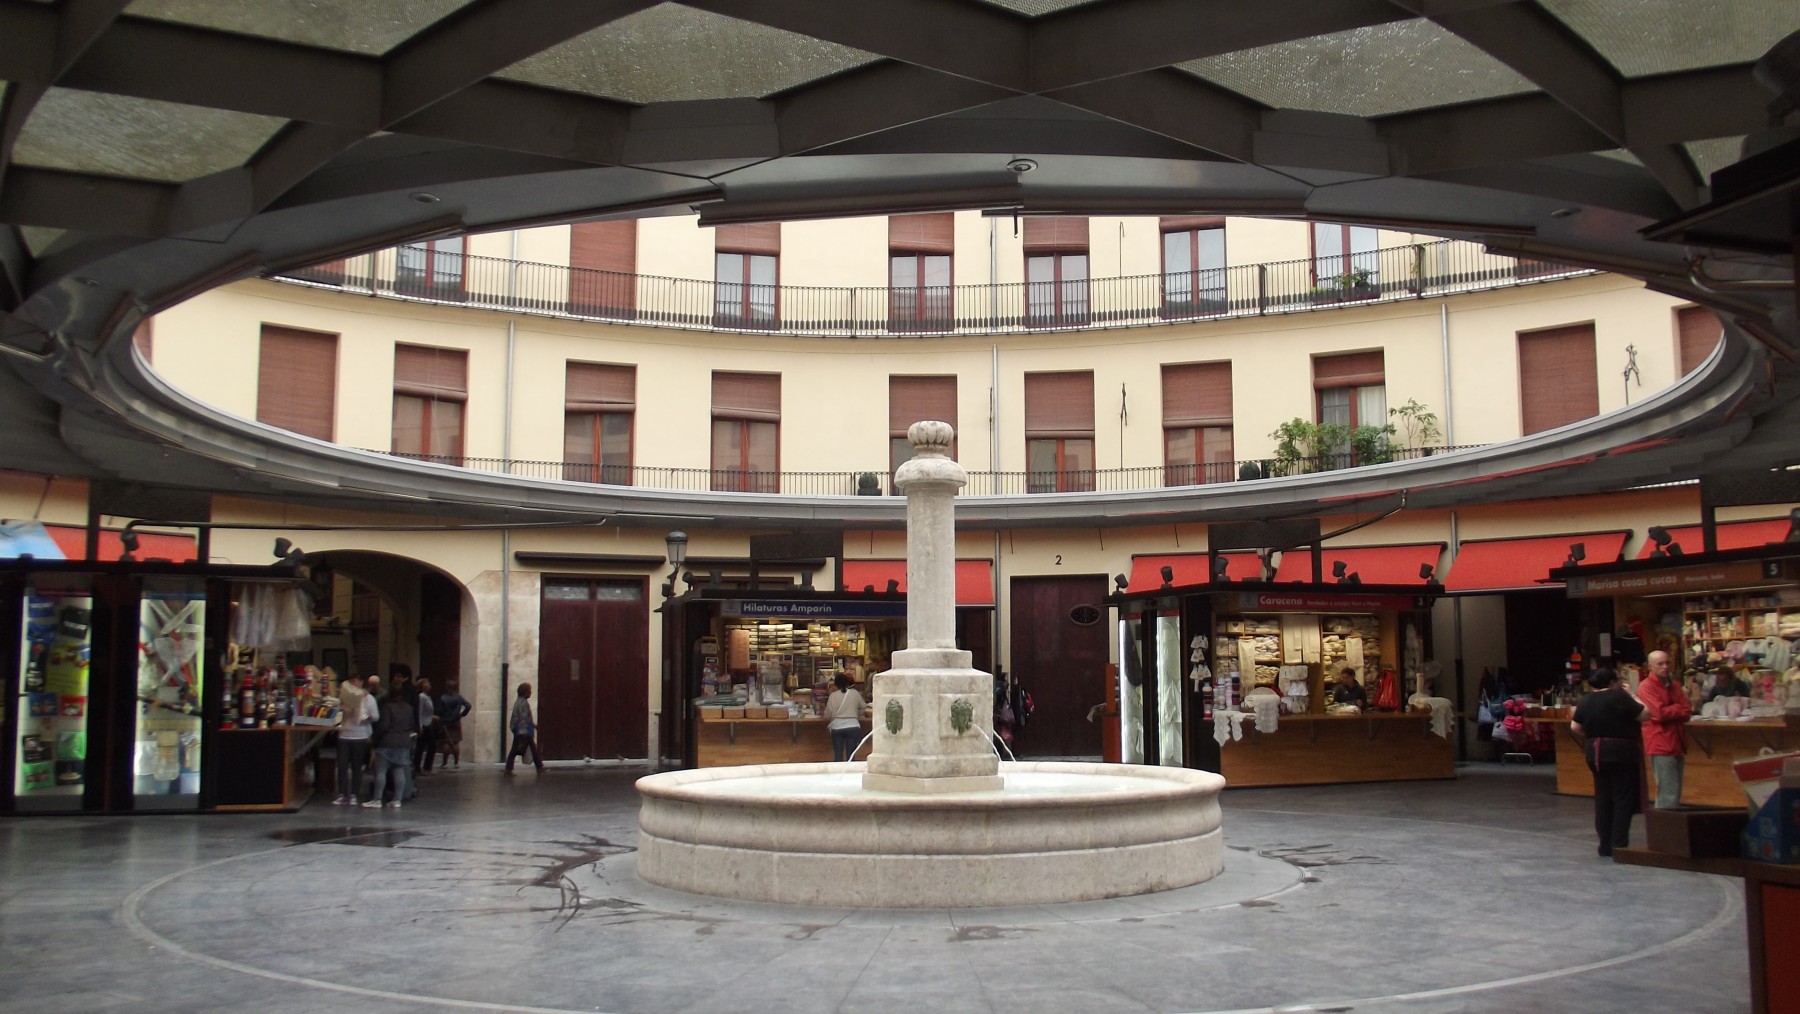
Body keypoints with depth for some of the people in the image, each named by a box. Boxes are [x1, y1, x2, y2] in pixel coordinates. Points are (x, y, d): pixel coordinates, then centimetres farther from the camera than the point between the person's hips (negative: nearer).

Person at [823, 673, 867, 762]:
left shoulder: (833, 696, 0)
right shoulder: (855, 693, 1)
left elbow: (827, 715, 1)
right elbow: (862, 706, 15)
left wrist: (827, 724, 20)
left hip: (837, 727, 0)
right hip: (853, 727, 0)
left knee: (838, 756, 5)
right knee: (851, 756, 2)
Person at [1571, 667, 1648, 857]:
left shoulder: (1586, 701, 5)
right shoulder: (1619, 697, -13)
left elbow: (1575, 728, 8)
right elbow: (1645, 714, -9)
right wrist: (1631, 695, 1)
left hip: (1595, 754, 6)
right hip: (1621, 752, -6)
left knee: (1602, 798, 10)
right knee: (1623, 798, 0)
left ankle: (1605, 845, 12)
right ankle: (1619, 844, -3)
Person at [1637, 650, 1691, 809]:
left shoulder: (1674, 685, 15)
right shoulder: (1646, 687, -8)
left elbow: (1687, 712, 6)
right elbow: (1659, 713, -17)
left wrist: (1670, 711, -10)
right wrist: (1677, 709, -1)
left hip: (1677, 742, 8)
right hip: (1661, 743, -8)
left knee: (1675, 792, 11)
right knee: (1668, 793, -10)